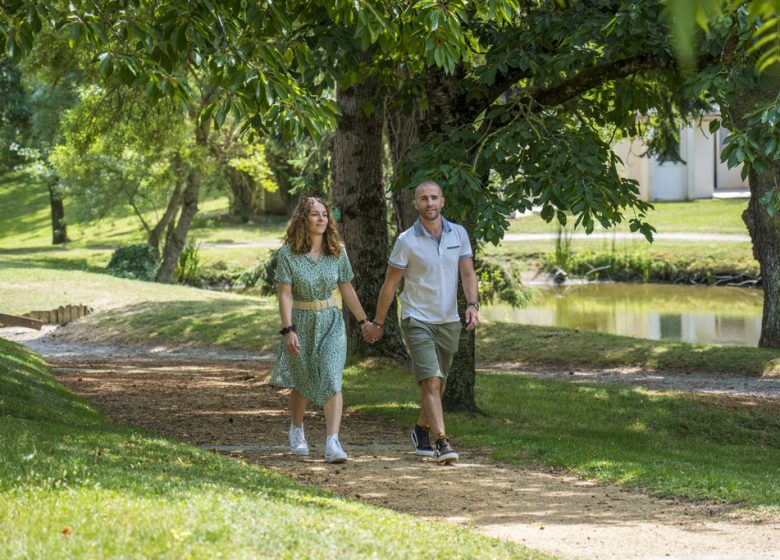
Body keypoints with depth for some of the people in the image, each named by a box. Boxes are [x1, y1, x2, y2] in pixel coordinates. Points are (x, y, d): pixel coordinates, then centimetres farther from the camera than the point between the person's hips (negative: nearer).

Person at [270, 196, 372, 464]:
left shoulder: (337, 251, -1)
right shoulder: (289, 252, -9)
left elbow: (347, 290, 9)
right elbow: (285, 294, -12)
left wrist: (364, 320, 10)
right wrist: (288, 330, -18)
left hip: (331, 321, 1)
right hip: (301, 321, -1)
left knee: (332, 378, -15)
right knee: (301, 381, 14)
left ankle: (332, 443, -21)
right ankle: (296, 431, 41)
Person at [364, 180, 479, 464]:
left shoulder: (458, 234, 1)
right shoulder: (407, 241, -9)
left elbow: (468, 274, 0)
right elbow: (390, 284, -3)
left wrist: (473, 305, -19)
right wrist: (378, 323, 3)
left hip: (449, 322, 4)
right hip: (417, 321, -4)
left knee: (438, 384, 15)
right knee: (431, 381, -17)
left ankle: (422, 431, 37)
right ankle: (442, 442, -23)